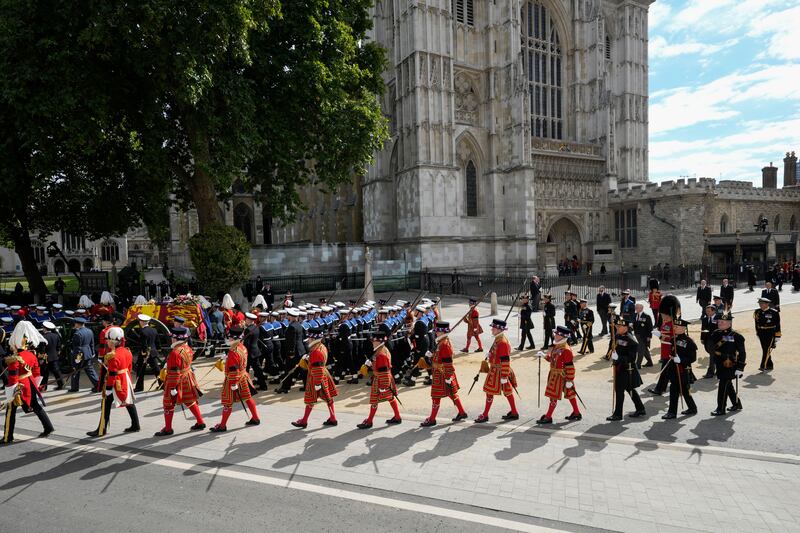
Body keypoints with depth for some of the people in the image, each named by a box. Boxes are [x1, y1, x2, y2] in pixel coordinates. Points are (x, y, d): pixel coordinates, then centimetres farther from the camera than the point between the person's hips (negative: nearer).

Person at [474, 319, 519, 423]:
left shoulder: (502, 342, -24)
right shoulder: (498, 339, 7)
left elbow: (505, 361, -24)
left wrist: (504, 377, -23)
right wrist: (490, 354, 8)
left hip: (497, 372, -10)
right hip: (496, 370, 10)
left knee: (489, 392, 0)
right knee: (507, 392, 16)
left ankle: (485, 415, 11)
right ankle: (514, 413, 26)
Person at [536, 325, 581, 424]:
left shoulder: (566, 350, -22)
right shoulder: (555, 347, 7)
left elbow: (570, 367, -20)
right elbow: (551, 358, 18)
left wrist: (569, 380, -18)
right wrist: (543, 355, 1)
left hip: (560, 376, -9)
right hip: (554, 374, 9)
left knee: (553, 396, -2)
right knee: (569, 394, 19)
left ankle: (548, 417, 7)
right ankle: (576, 413, 31)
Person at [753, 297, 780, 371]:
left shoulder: (774, 312, -9)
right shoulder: (757, 312, 5)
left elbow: (777, 326, -5)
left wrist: (777, 337, -6)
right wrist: (758, 334, 17)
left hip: (770, 334, -5)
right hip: (761, 334, 5)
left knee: (767, 349, -10)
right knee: (764, 350, 11)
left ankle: (763, 366, -12)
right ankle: (769, 365, 24)